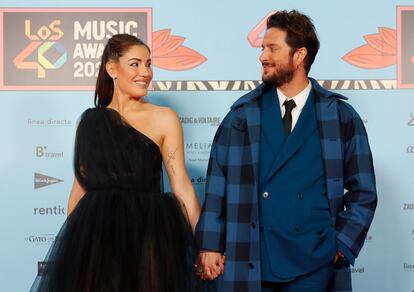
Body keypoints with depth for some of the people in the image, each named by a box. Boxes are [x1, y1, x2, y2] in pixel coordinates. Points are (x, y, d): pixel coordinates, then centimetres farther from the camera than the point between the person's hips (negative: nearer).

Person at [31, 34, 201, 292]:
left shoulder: (164, 118, 0)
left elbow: (182, 187, -3)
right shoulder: (91, 121, 10)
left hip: (148, 235, -2)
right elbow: (81, 184, 13)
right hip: (95, 236, 2)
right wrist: (70, 239, 9)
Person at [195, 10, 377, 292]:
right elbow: (218, 184, 3)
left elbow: (362, 192, 4)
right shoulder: (243, 115, 4)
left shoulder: (341, 116, 2)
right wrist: (210, 245, -2)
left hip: (314, 262, -1)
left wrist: (342, 246, -4)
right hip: (250, 261, 1)